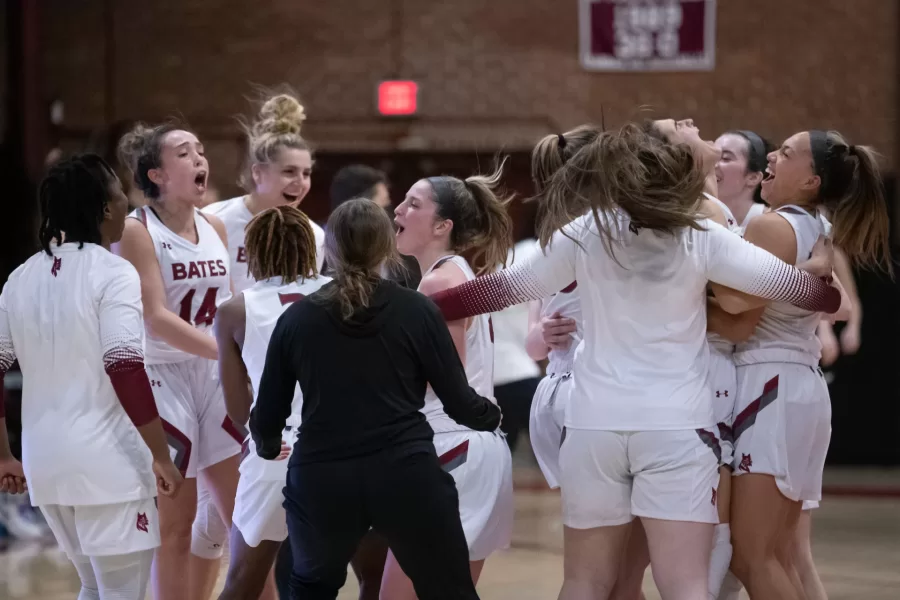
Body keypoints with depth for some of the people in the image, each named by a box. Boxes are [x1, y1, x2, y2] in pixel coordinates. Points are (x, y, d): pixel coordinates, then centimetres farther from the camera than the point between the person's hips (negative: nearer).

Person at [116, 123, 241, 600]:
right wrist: (230, 352, -26)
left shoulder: (214, 228, 8)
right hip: (163, 377, -6)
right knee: (175, 524, 1)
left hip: (216, 376, 6)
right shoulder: (135, 231, -12)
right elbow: (156, 319, -20)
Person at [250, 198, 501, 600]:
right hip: (407, 475, -1)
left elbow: (267, 418, 10)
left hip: (320, 479, 2)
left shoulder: (296, 318, 5)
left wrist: (268, 446, 34)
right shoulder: (417, 311, 1)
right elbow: (458, 401, 4)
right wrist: (492, 415, 28)